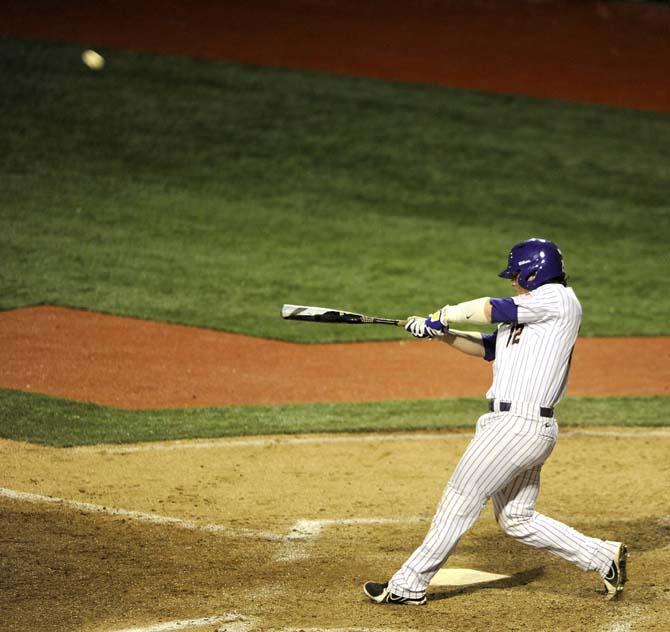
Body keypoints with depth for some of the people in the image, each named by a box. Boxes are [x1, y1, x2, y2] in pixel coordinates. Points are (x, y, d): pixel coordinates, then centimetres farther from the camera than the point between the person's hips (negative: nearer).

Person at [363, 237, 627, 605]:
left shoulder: (557, 299, -7)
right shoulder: (526, 319, 21)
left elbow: (491, 309, -8)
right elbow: (484, 346, 22)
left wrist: (441, 316, 5)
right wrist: (439, 331, 9)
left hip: (517, 424, -10)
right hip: (534, 431, 10)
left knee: (459, 502, -4)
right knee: (517, 520, 15)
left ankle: (409, 585, 3)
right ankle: (604, 558, 17)